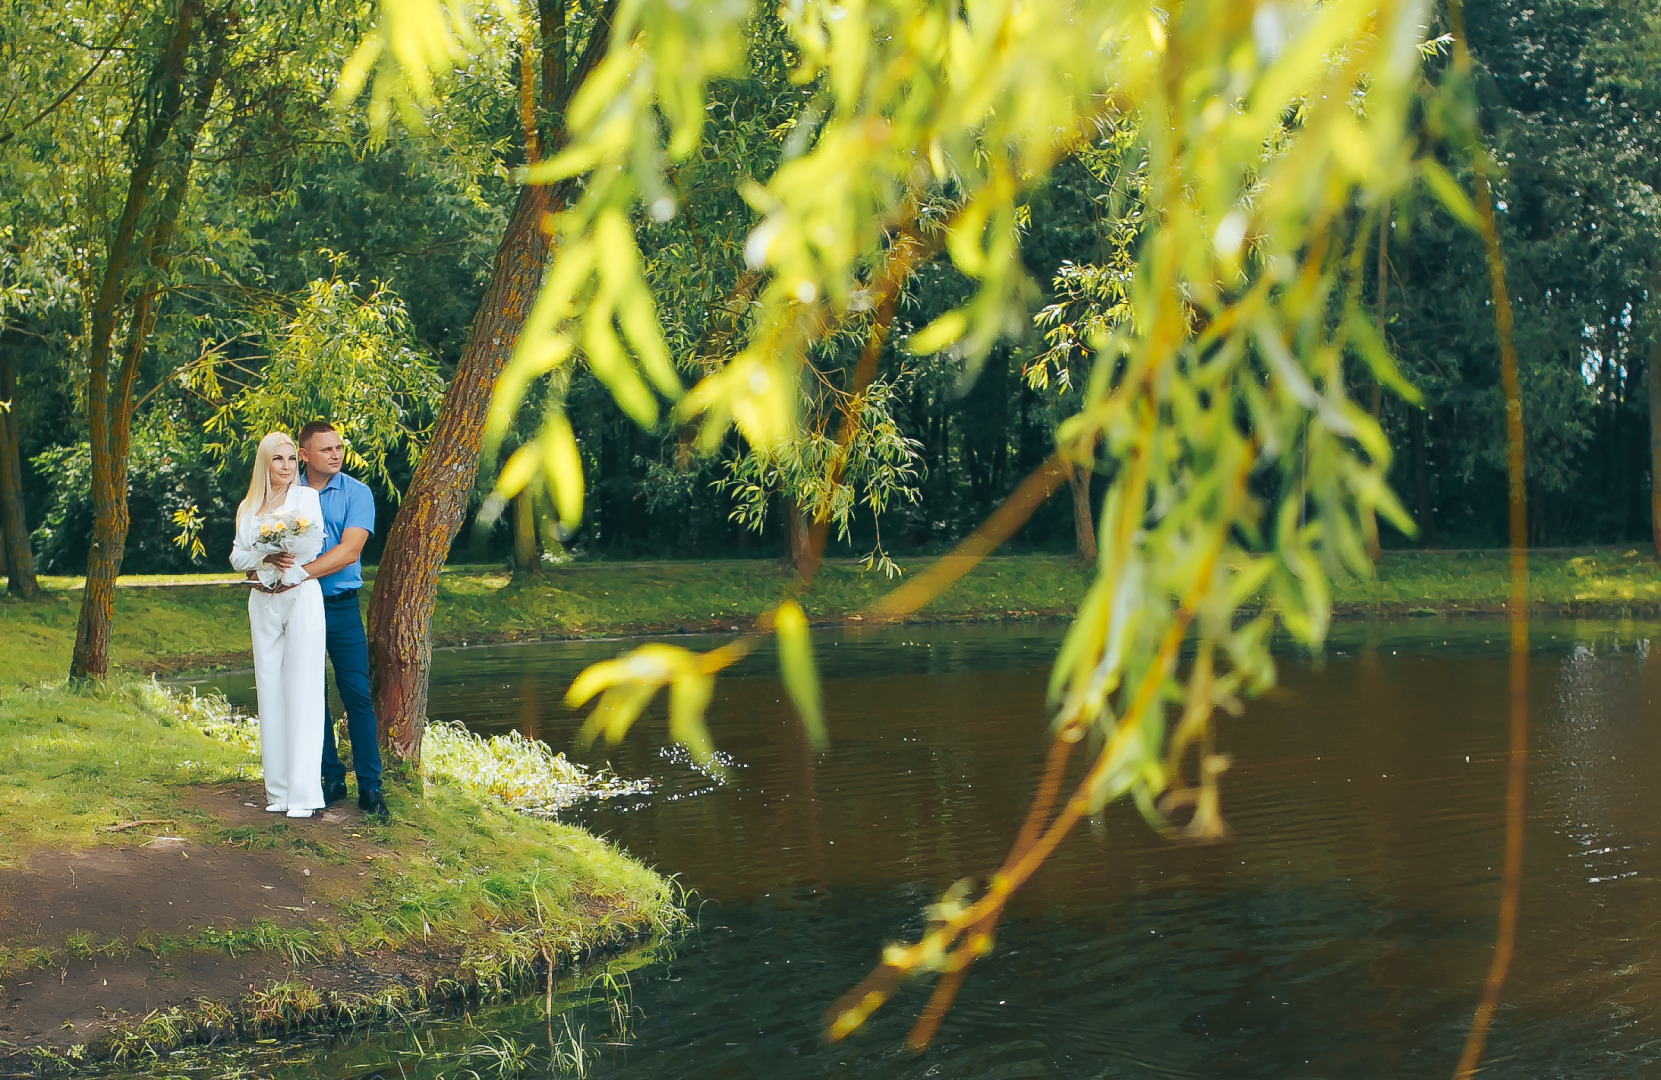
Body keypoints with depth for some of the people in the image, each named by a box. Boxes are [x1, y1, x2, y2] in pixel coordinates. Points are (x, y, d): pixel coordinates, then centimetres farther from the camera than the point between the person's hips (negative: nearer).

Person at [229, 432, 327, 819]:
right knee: (270, 692, 4)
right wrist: (266, 558, -12)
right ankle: (278, 790, 9)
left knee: (302, 692, -7)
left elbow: (313, 547, -8)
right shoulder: (248, 507, 13)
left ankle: (303, 793, -9)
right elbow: (237, 556, 6)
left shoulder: (306, 497, 2)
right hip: (262, 602, 4)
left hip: (301, 597, -4)